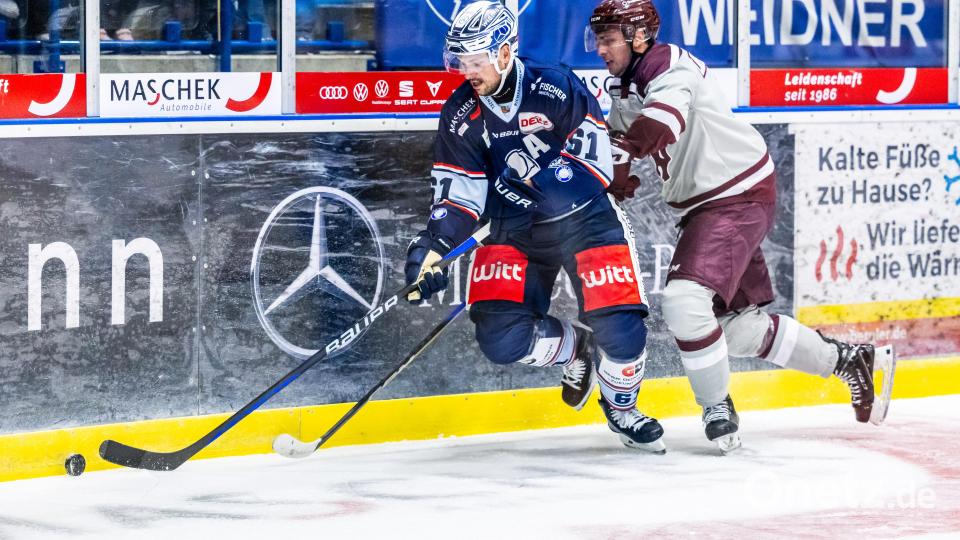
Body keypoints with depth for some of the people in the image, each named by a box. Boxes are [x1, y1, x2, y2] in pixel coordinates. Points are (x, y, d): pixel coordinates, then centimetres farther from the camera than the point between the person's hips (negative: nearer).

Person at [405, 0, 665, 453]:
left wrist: (545, 175, -30)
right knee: (501, 337, -14)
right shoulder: (461, 115, -5)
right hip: (514, 231, 3)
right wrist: (432, 247, -17)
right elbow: (458, 192, -3)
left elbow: (593, 151, -14)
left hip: (584, 218, -3)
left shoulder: (555, 88, -16)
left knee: (619, 330, -14)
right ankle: (575, 348, 18)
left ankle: (621, 408, 18)